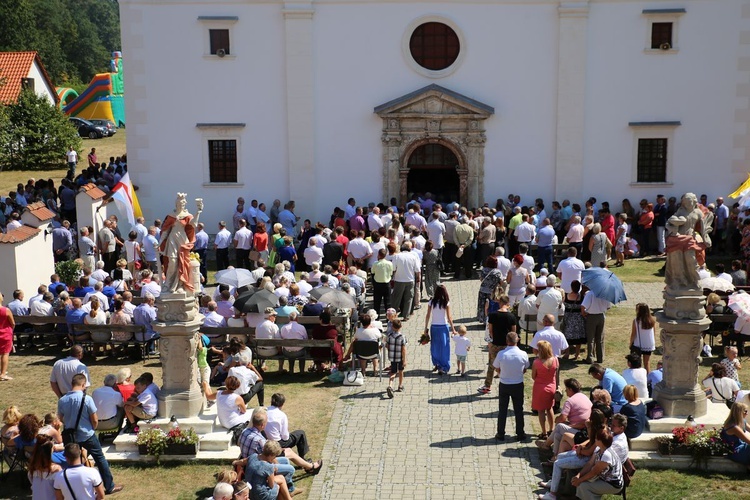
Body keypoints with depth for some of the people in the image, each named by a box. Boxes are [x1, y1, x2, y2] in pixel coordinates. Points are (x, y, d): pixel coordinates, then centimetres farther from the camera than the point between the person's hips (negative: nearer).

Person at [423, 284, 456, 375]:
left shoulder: (431, 302, -3)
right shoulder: (446, 303, -9)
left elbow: (427, 316, 0)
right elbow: (449, 317, -8)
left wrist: (426, 328, 8)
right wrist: (453, 329, 0)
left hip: (434, 327, 2)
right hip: (443, 327, -2)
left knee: (434, 346, 18)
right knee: (444, 347, 6)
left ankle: (436, 364, 22)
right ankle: (443, 368, 6)